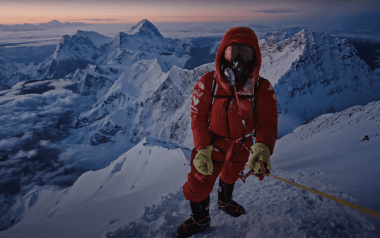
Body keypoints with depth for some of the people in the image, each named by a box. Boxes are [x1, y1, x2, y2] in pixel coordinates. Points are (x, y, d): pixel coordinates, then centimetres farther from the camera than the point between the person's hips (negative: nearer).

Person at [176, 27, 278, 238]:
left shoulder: (263, 88, -19)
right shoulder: (207, 83, -23)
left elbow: (267, 123, -21)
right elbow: (198, 118, -18)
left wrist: (262, 149, -40)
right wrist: (202, 150, -24)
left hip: (241, 148, 3)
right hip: (211, 145, -2)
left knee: (230, 175, 29)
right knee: (199, 182, 5)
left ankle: (224, 201, 64)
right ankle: (200, 218, 38)